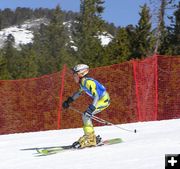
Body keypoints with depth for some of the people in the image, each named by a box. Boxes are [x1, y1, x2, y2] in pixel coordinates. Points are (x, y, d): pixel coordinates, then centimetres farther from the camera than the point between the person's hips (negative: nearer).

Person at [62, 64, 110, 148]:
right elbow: (79, 92, 26)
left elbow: (96, 95, -31)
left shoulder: (88, 82, -22)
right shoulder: (83, 82, 7)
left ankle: (90, 139, -16)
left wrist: (91, 108, -42)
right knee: (86, 115, 8)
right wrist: (69, 101, 23)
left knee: (86, 114, -16)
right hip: (100, 99, 9)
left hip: (104, 100, -9)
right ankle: (92, 137, 13)